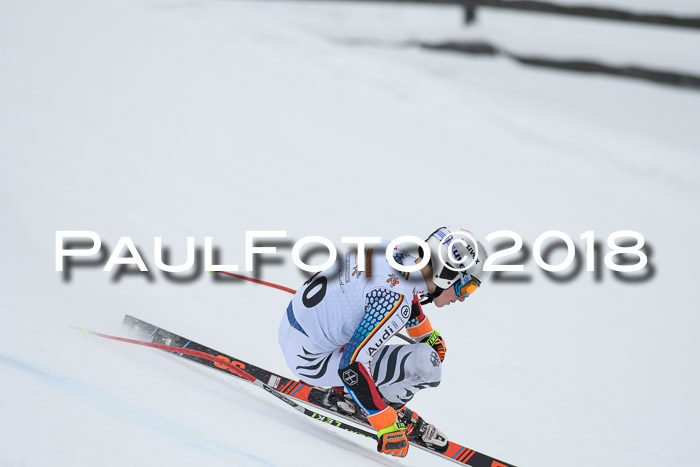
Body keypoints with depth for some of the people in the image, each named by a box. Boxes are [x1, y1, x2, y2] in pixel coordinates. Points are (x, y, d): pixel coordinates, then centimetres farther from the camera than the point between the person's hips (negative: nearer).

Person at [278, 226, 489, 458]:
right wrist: (387, 426, -23)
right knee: (425, 364, -17)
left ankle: (340, 390, 24)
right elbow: (352, 365, -30)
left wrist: (428, 335, 34)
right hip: (309, 360, -9)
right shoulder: (396, 302, -27)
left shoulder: (397, 252, -3)